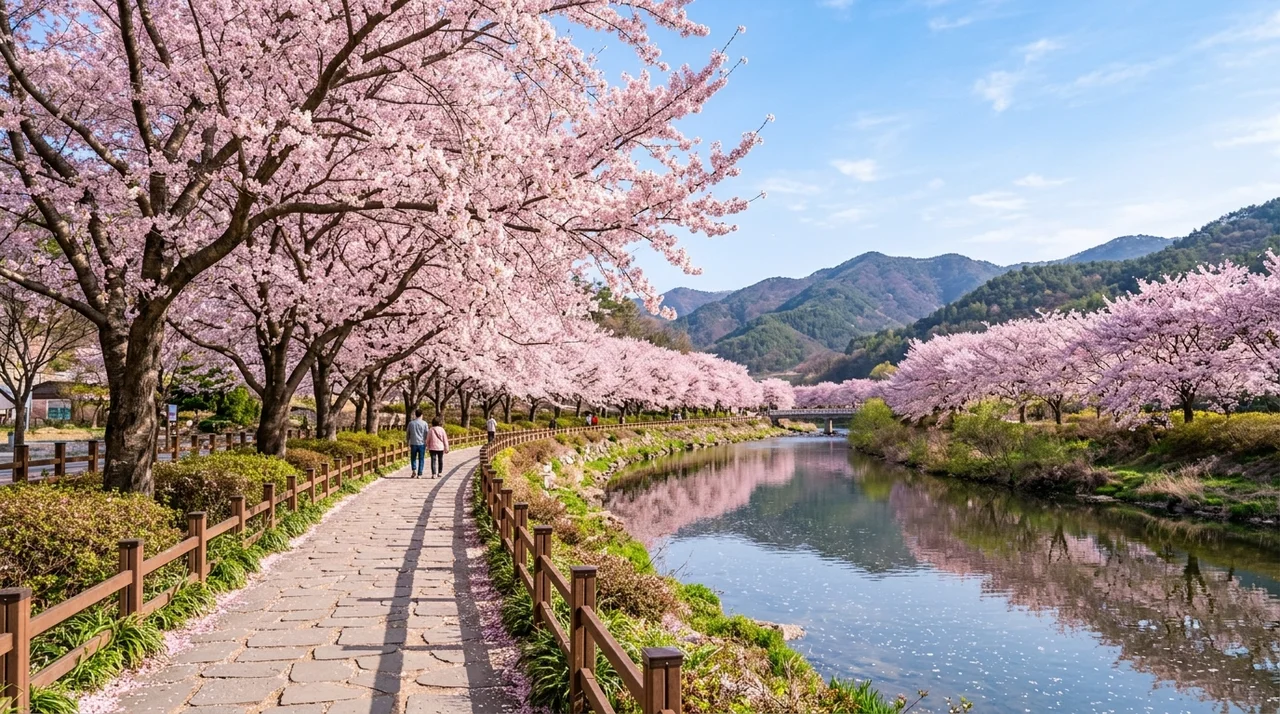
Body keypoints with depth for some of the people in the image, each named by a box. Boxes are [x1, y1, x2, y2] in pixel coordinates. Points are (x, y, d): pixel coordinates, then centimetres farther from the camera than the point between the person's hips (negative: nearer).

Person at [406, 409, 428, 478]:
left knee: (413, 458, 17)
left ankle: (414, 470, -2)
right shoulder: (424, 423, -4)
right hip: (422, 444, -1)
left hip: (413, 444, 2)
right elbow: (426, 434, -4)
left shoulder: (411, 423, 3)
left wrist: (408, 442, 21)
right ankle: (419, 474, 4)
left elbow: (407, 434, 9)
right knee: (421, 459, 6)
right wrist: (427, 444, 5)